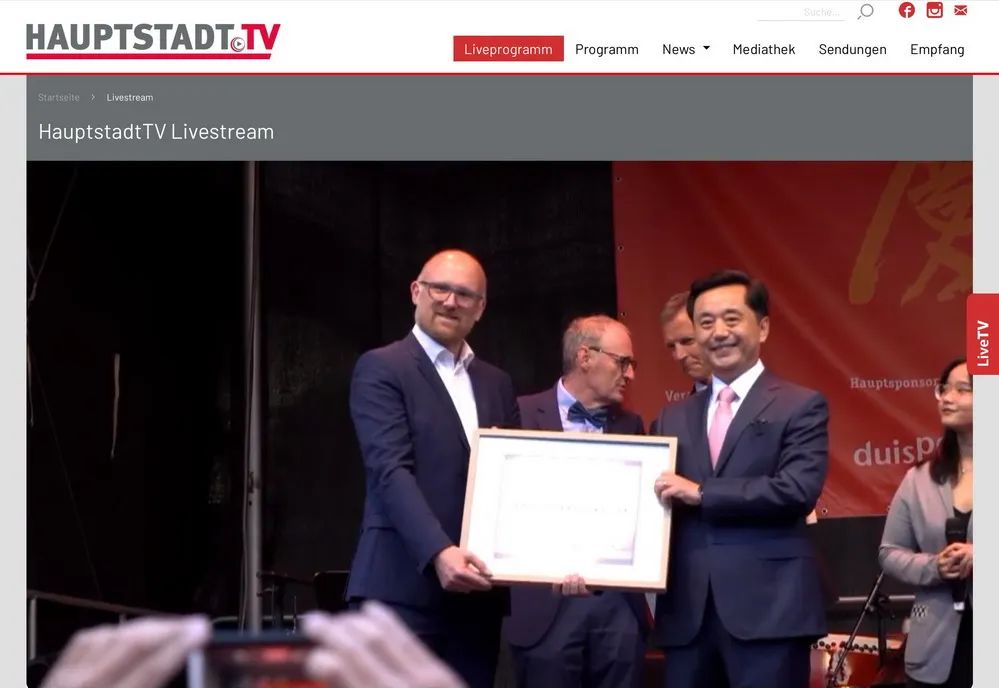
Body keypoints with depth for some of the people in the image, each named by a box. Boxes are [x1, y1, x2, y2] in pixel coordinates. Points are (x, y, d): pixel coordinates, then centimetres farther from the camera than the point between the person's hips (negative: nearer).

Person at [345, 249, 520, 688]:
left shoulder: (497, 384, 20)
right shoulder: (381, 369, -1)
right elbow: (390, 470, -13)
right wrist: (438, 553, -26)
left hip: (477, 590, 6)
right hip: (403, 586, -6)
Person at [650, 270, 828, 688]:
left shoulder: (801, 406, 3)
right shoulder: (674, 417, 19)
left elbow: (799, 490, -12)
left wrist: (702, 494, -12)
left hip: (768, 609, -5)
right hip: (687, 612, 5)